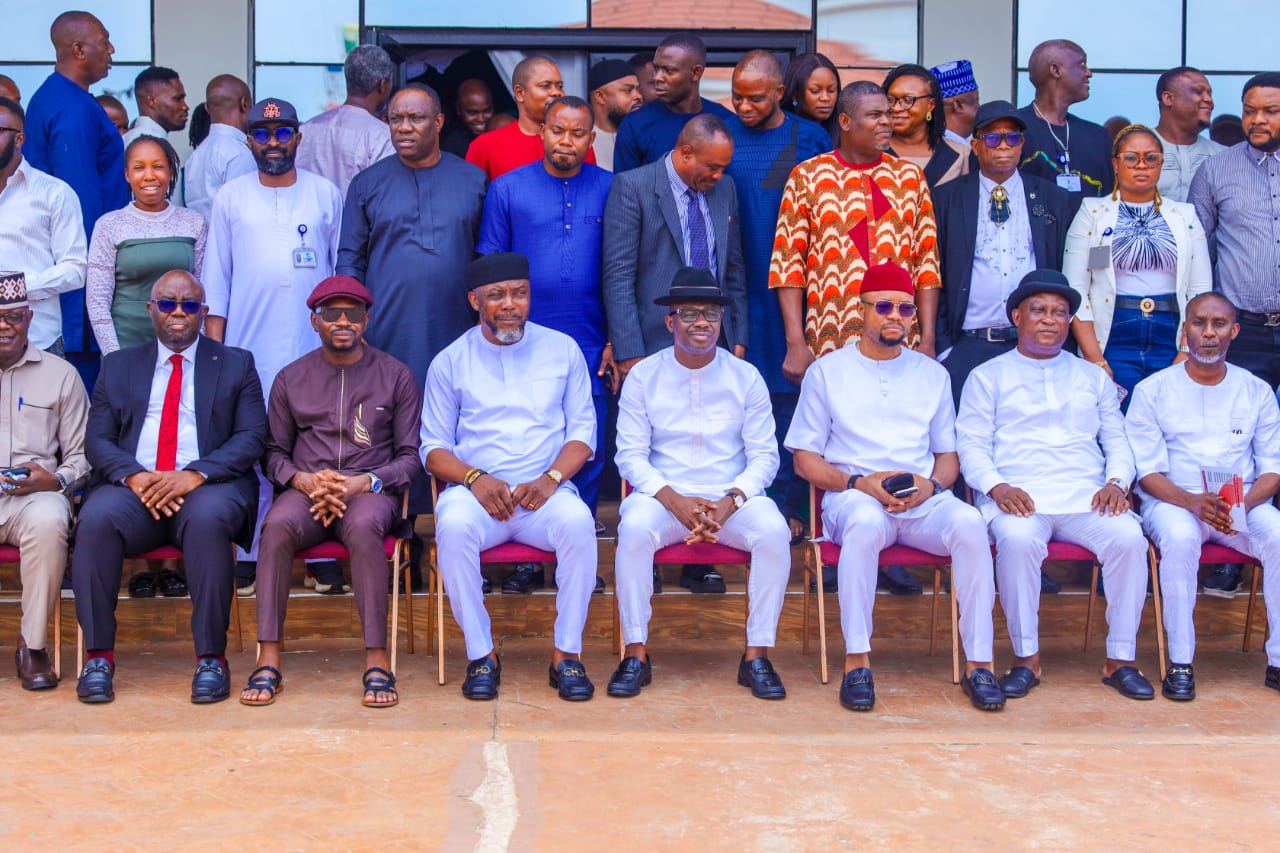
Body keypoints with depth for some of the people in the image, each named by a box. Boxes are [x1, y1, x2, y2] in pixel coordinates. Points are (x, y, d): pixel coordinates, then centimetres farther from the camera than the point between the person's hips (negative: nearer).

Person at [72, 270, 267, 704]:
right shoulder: (118, 366, 22)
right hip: (133, 486, 2)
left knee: (208, 519, -37)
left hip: (206, 487, -2)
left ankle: (211, 659, -27)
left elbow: (251, 437, 3)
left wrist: (195, 474, -14)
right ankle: (98, 656, -22)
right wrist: (134, 476, -12)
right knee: (96, 519, -31)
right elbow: (97, 440, 11)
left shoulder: (236, 364, 16)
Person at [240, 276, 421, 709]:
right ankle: (268, 660, -33)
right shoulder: (291, 378, 15)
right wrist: (303, 480, -8)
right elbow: (274, 453, 14)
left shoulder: (396, 376, 9)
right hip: (306, 489, 2)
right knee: (278, 524, -34)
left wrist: (365, 482, -12)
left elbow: (411, 457, 6)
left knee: (363, 525, -38)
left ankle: (377, 660, -35)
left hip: (370, 490, -1)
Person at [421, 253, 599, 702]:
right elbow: (434, 448, 7)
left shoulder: (562, 349, 11)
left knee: (577, 522, -34)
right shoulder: (450, 362, 9)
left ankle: (567, 654, -21)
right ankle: (481, 655, -20)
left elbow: (583, 430, 8)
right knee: (453, 526, -35)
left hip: (545, 494, 0)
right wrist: (475, 479, -13)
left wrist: (550, 479, -11)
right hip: (477, 494, 0)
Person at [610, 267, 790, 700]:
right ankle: (636, 653, -22)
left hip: (732, 498, 1)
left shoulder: (746, 377, 5)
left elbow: (764, 456, 3)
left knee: (774, 531, -30)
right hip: (664, 494, 0)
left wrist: (731, 501, -16)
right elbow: (630, 454, -1)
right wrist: (674, 500, -17)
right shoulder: (643, 376, 3)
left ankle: (756, 656, -19)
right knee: (635, 527, -33)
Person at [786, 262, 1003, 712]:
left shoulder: (932, 374, 19)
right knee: (866, 520, -39)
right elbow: (804, 458, 5)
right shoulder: (827, 371, 10)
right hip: (853, 495, -2)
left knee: (969, 522, -31)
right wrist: (858, 482, -13)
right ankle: (857, 661, -32)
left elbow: (948, 454, 18)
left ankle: (979, 663, -27)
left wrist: (931, 485, -6)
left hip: (924, 502, 2)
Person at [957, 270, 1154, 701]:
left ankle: (1120, 659, -18)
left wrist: (1116, 481, -2)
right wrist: (997, 487, -13)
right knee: (1018, 539, -37)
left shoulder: (1093, 377, 25)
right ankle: (1026, 658, -22)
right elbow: (971, 444, 6)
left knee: (1129, 537, -29)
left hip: (1087, 497, 3)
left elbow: (1117, 440, 20)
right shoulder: (988, 376, 15)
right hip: (1020, 497, -3)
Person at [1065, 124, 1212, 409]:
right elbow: (1075, 291, -2)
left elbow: (1201, 292, 6)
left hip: (1172, 343, 2)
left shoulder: (1185, 216, 12)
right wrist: (1095, 361, -11)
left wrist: (1186, 356, -7)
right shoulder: (1092, 213, 6)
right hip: (1113, 341, -2)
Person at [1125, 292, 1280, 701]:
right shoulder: (1153, 390, 4)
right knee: (1179, 536, -36)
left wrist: (1245, 503, -15)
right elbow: (1147, 472, -2)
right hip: (1173, 501, -2)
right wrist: (1192, 502, -21)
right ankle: (1180, 662, -28)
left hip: (1244, 504, 2)